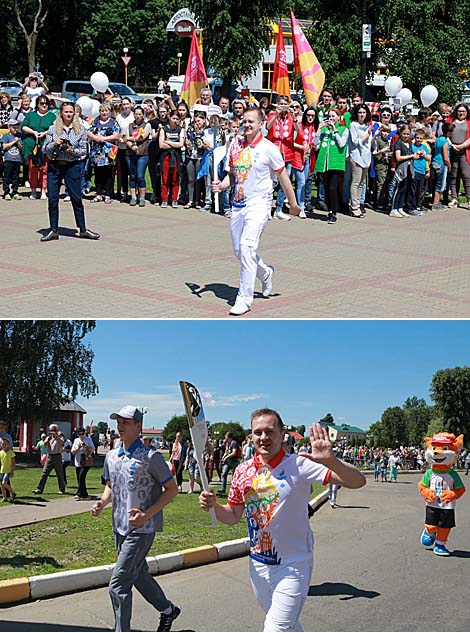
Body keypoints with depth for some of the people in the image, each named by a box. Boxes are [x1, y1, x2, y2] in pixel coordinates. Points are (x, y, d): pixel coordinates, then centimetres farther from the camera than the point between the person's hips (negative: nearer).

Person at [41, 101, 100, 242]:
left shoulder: (80, 130, 3)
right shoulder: (53, 129, 4)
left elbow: (84, 150, 3)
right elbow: (46, 149, 4)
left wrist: (72, 151, -15)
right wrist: (54, 144, -14)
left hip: (73, 166, -1)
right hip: (54, 166, 1)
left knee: (77, 198, 2)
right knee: (53, 199, 2)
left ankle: (82, 229, 12)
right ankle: (53, 230, 9)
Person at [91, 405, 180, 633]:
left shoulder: (151, 457, -14)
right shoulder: (111, 456, 7)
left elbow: (172, 489, -10)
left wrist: (146, 514, -21)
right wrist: (102, 503, -2)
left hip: (141, 529, -8)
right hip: (120, 527, 8)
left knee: (118, 584, -12)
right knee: (139, 575, 22)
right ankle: (167, 609, 43)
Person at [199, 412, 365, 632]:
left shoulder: (298, 465, -16)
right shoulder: (243, 471, 0)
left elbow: (357, 481, -25)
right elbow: (233, 516, 10)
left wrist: (331, 461, -45)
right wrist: (213, 505, -12)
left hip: (293, 565, -5)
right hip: (258, 564, 5)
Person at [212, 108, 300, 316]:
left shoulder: (268, 148, -6)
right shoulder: (236, 145, 9)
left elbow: (283, 176, 1)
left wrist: (293, 203, 6)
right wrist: (222, 185, -3)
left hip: (259, 203, -6)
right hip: (238, 204, 6)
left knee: (247, 247, -19)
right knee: (238, 251, 12)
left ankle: (244, 298, -13)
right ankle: (265, 273, 41)